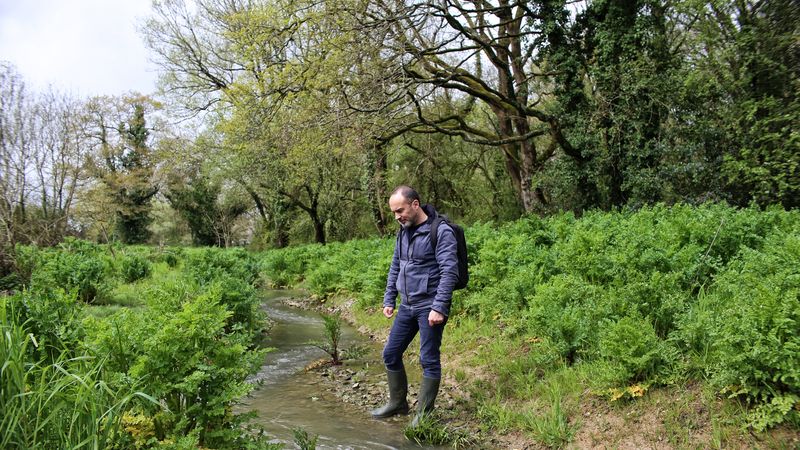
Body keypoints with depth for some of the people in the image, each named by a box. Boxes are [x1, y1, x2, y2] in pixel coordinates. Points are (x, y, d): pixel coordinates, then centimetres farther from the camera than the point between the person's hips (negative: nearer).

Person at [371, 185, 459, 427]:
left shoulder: (441, 231, -14)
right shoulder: (404, 231, 10)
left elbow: (450, 271, -19)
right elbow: (395, 267, 17)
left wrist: (439, 307, -22)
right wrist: (388, 300, 13)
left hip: (429, 308, -8)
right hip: (407, 306, 8)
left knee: (429, 360, 2)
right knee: (391, 354, 12)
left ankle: (423, 414, 15)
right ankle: (397, 402, 29)